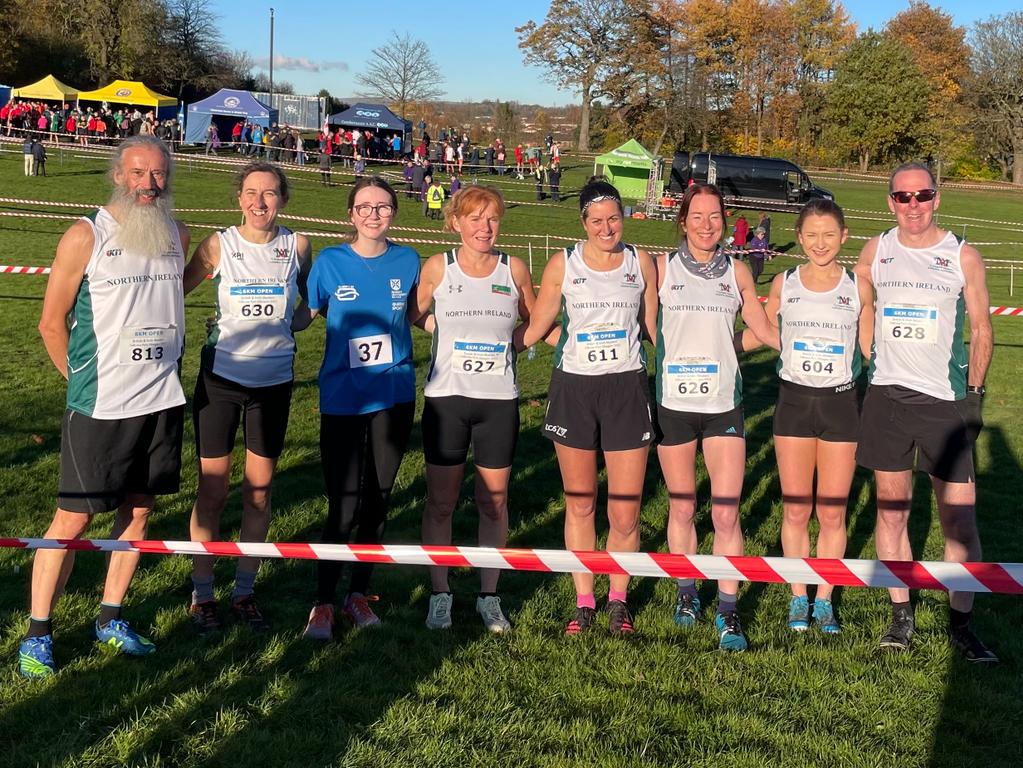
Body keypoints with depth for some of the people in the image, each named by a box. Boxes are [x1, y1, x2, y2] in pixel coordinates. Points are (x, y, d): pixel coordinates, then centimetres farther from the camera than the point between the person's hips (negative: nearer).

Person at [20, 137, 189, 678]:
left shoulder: (177, 235, 7)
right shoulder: (86, 236, -9)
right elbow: (52, 323, -3)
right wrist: (84, 380, 4)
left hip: (163, 401, 5)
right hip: (99, 407, -5)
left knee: (138, 511, 12)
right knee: (73, 518, -1)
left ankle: (110, 620, 26)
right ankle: (37, 633, 13)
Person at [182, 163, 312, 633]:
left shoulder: (296, 246, 0)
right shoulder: (219, 245, -5)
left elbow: (314, 299, 14)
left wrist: (284, 327, 1)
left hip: (274, 382, 2)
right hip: (221, 378, -2)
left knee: (259, 490, 9)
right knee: (212, 490, 2)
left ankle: (244, 591, 23)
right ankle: (201, 595, 16)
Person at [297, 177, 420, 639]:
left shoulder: (407, 261, 1)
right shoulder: (330, 262, -4)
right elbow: (302, 317, 4)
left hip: (394, 397, 3)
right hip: (342, 399, -2)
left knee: (377, 501, 10)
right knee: (344, 506, -5)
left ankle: (359, 594, 26)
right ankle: (323, 603, 11)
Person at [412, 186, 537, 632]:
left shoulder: (514, 270, 2)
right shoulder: (437, 268, -1)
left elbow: (534, 323, 15)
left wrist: (507, 342, 2)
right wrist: (451, 337, 2)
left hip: (499, 400, 1)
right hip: (446, 398, -1)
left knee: (494, 502, 6)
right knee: (440, 501, 5)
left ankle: (489, 596, 19)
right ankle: (440, 595, 18)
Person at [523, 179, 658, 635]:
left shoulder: (640, 263, 5)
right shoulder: (563, 265, 2)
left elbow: (654, 326, 13)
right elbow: (536, 329, 5)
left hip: (626, 388, 0)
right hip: (574, 388, 0)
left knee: (625, 513, 0)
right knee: (579, 506, 9)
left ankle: (618, 599, 21)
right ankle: (584, 601, 24)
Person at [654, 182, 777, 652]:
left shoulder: (737, 273, 7)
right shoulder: (662, 268, 3)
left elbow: (764, 331, 13)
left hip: (723, 404, 0)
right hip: (673, 403, 0)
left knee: (726, 512, -7)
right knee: (681, 508, 11)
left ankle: (727, 612, 2)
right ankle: (686, 591, 30)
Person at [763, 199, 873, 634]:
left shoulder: (858, 288, 0)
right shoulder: (784, 284, 1)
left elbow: (870, 352, 6)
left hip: (840, 404, 0)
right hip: (794, 402, 1)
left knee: (832, 514, 5)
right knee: (796, 511, 6)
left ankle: (824, 599, 20)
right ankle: (798, 598, 20)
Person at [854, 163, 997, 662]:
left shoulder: (963, 256, 1)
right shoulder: (876, 250, 6)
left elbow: (981, 330, 6)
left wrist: (974, 392, 2)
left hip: (945, 400, -2)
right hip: (887, 395, 2)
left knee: (960, 517, -3)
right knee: (891, 509, 6)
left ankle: (961, 625, 9)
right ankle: (901, 615, 18)